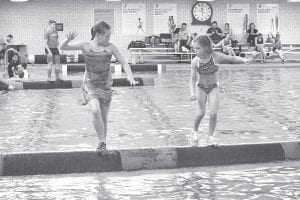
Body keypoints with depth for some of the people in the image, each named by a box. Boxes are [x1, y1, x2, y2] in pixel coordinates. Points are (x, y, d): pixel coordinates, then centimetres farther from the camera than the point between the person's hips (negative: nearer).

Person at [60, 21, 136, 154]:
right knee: (96, 111, -26)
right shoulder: (85, 46, -8)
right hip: (90, 85, -2)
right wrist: (69, 39, -29)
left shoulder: (110, 48, -6)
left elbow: (124, 63, -2)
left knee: (104, 117, 8)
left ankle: (103, 143, 28)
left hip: (105, 86, 2)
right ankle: (102, 142, -13)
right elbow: (62, 47, -7)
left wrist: (130, 76, -20)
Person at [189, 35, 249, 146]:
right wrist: (192, 92, -29)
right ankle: (195, 132, 20)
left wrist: (243, 60, -29)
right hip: (201, 88, 0)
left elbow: (233, 58, -12)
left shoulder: (216, 56, -20)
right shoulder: (195, 62, -20)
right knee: (201, 113, -7)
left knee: (213, 114, -9)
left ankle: (210, 136, 7)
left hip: (213, 87, 0)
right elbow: (192, 79, -16)